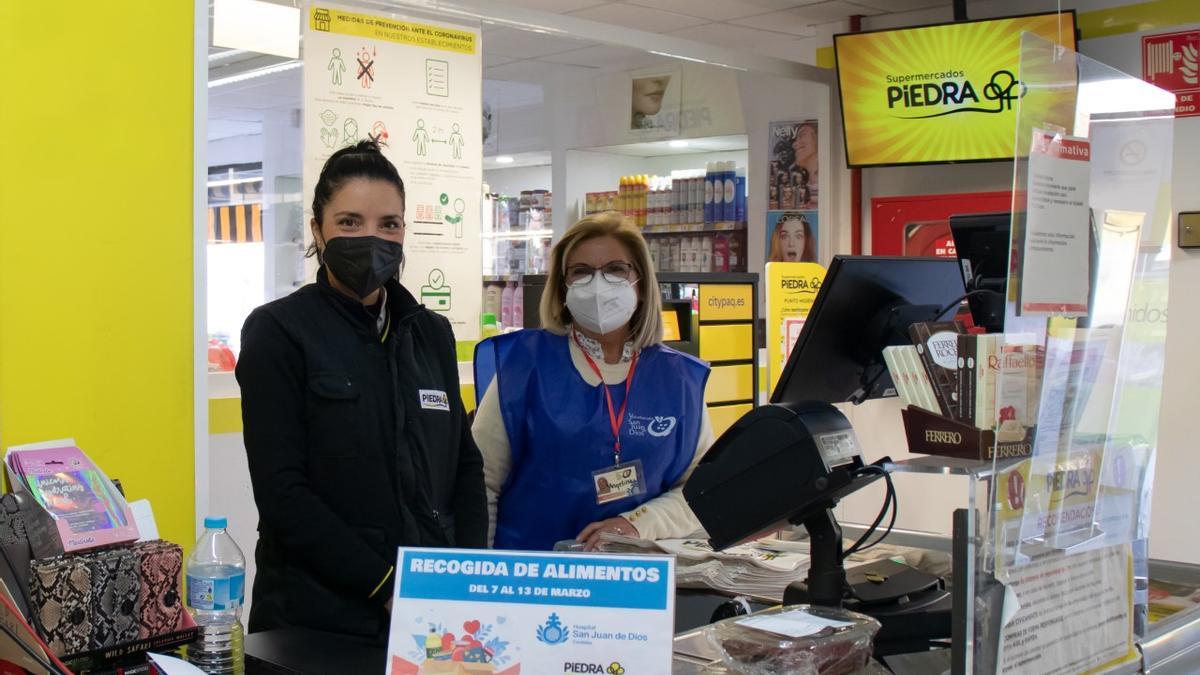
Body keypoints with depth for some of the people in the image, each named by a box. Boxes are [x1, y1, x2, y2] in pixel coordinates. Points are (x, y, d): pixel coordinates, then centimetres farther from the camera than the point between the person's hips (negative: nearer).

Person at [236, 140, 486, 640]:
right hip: (317, 617, -4)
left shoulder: (431, 333, 8)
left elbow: (465, 464, 11)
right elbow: (282, 494, -14)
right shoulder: (278, 331, -7)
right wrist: (386, 586, -18)